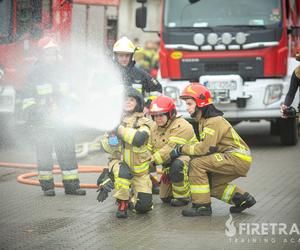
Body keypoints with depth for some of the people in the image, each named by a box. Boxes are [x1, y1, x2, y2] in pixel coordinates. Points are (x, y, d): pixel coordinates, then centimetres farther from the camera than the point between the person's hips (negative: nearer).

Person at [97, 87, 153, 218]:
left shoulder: (144, 122, -7)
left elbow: (139, 139, -28)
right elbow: (105, 145, -5)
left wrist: (120, 129, -30)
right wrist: (110, 139, -28)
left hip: (140, 169, 0)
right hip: (120, 162, 0)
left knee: (144, 206, -7)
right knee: (122, 171, -38)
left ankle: (132, 195, 29)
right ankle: (121, 204, -16)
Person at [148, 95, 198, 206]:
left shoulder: (181, 126, -23)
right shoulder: (154, 128, 5)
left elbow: (172, 148, -33)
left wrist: (153, 160, -35)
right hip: (169, 164, 8)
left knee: (177, 165, -43)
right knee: (165, 197, 9)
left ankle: (182, 197, -23)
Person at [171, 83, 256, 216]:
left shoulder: (214, 121, -17)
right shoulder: (204, 121, 16)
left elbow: (205, 148, -24)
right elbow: (204, 146, 12)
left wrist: (182, 149, -13)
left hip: (237, 158, -11)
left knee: (197, 164, -20)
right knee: (212, 185, 19)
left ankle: (202, 206, -16)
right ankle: (243, 199, 22)